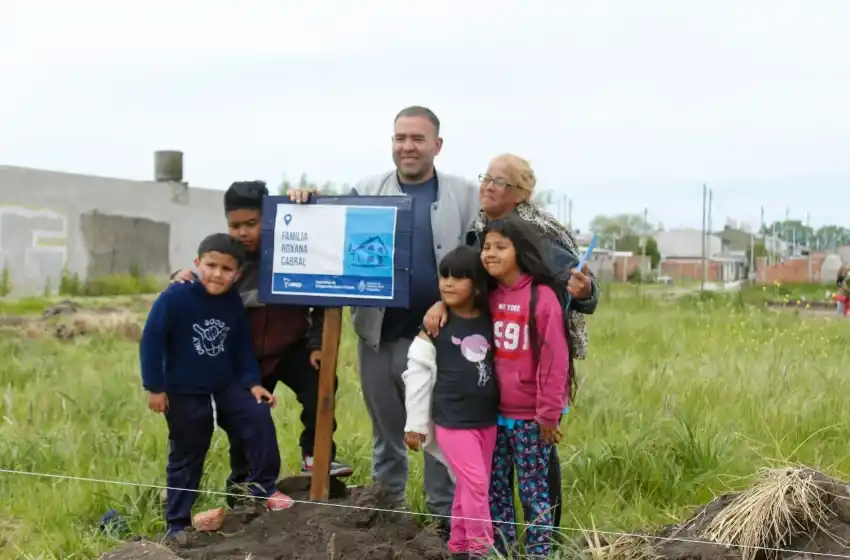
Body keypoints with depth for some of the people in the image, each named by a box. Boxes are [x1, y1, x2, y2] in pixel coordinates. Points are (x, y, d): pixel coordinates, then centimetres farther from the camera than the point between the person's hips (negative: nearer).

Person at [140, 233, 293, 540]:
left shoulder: (234, 304, -4)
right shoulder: (176, 297, -20)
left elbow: (242, 348, 8)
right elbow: (151, 340, -17)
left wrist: (253, 382, -2)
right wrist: (154, 387, -15)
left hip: (227, 385, 4)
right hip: (183, 391, -4)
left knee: (259, 418, -13)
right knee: (186, 457, 5)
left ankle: (263, 486, 3)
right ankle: (177, 524, 18)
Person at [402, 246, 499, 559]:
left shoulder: (490, 322, 4)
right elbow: (417, 374, -6)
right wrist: (415, 424, -6)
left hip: (487, 419, 4)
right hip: (452, 420, -4)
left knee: (471, 486, 12)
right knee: (475, 484, -9)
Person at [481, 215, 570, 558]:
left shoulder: (542, 297, -14)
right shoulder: (489, 296, 5)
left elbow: (554, 361, -14)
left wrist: (549, 414, -13)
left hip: (530, 417, -6)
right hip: (495, 413, 6)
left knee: (533, 490, 2)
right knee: (494, 487, 11)